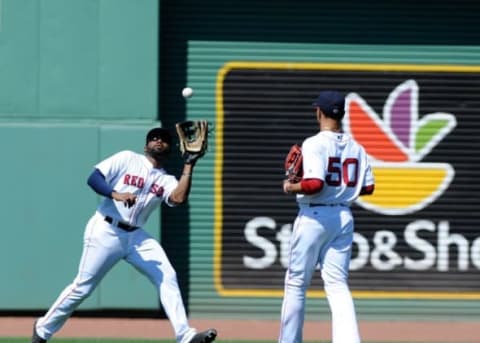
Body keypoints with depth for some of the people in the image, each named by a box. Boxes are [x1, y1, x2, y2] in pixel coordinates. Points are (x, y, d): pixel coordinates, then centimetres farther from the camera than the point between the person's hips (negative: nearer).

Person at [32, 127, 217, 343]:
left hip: (136, 236, 5)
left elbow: (179, 198, -13)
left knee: (167, 278, -10)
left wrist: (189, 166, -9)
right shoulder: (127, 159, 1)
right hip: (105, 232, -5)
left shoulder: (166, 180, 10)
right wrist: (116, 194, -25)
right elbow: (93, 178, -8)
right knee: (83, 287, -3)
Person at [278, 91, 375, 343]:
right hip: (344, 216, 5)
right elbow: (368, 187, 9)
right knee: (337, 285, 2)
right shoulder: (356, 148, 6)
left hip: (314, 216, -5)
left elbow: (314, 184, -24)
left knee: (296, 283, 8)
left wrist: (291, 187, -7)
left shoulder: (314, 144, -14)